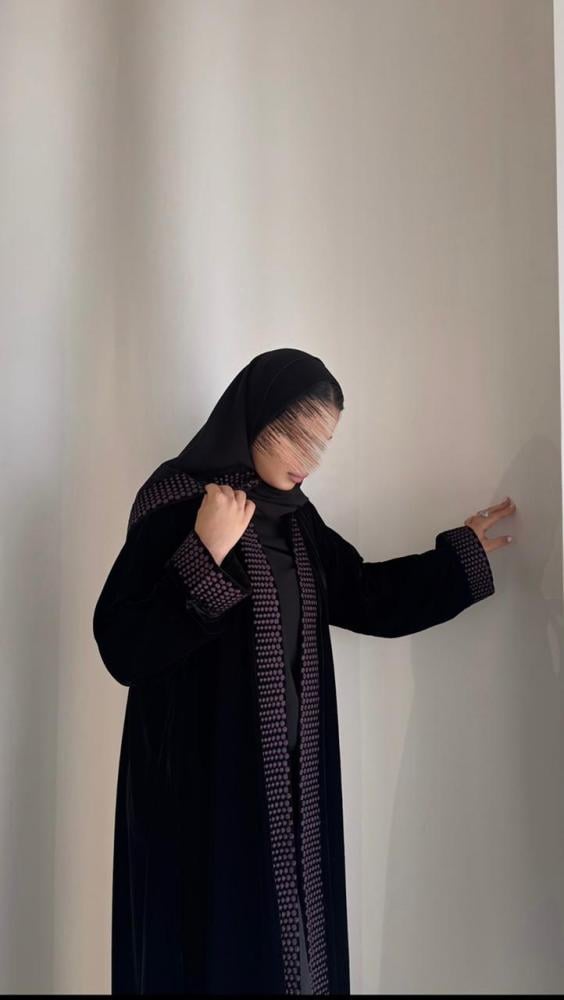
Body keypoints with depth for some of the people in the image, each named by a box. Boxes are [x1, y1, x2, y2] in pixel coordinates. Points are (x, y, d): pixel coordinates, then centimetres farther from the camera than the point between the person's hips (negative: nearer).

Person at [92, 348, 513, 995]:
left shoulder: (293, 515, 8)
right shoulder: (176, 504, -14)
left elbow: (365, 595, 17)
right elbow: (122, 647, -20)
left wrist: (462, 553, 17)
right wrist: (206, 554, -28)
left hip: (290, 775, 7)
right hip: (202, 774, -7)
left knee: (290, 934, 15)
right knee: (218, 946, 4)